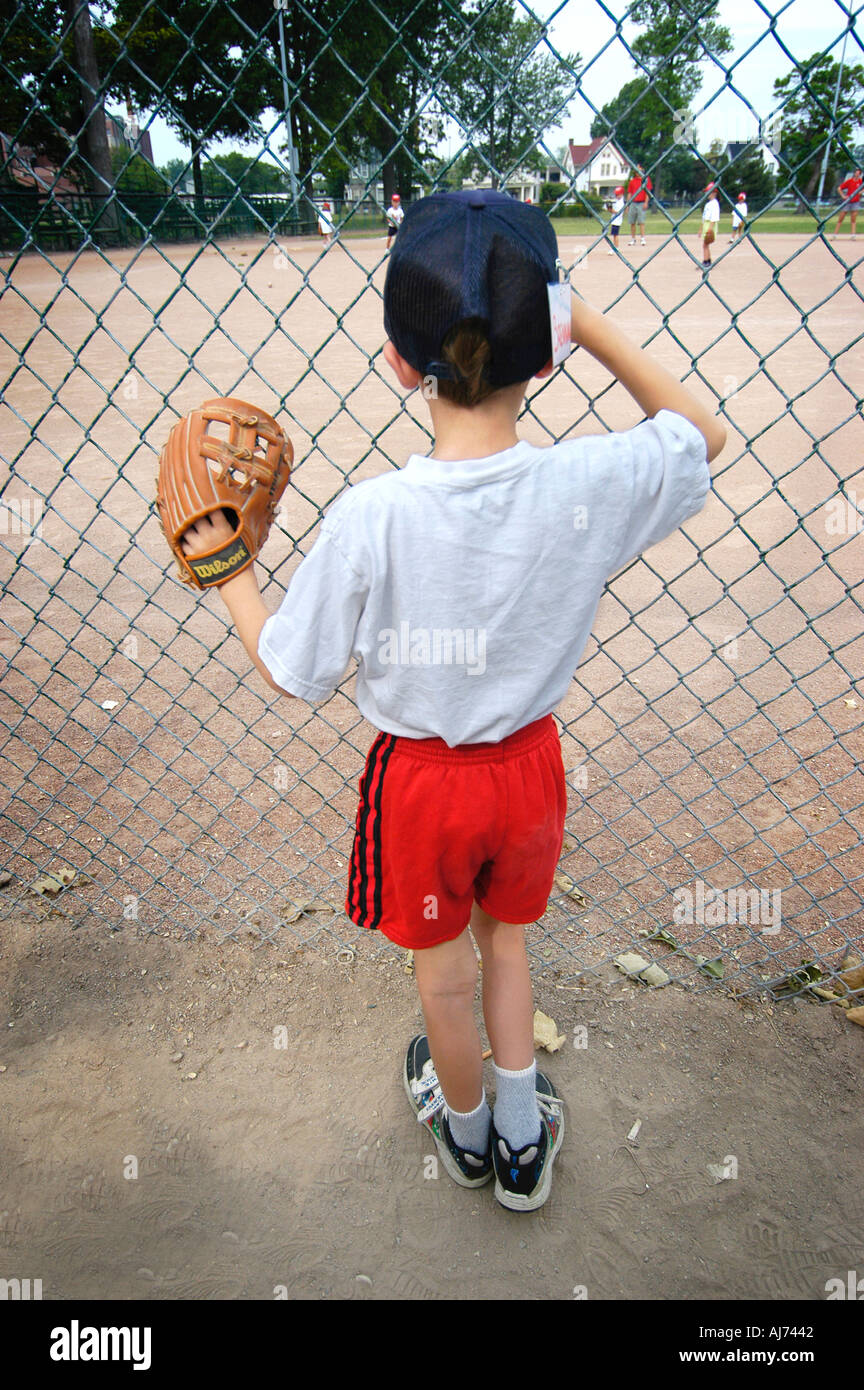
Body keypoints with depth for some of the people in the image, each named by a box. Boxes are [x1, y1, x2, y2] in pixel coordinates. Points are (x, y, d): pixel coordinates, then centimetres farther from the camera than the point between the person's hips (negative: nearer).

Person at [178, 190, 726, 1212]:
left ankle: (465, 1133, 54)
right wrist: (589, 325, -2)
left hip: (421, 779, -2)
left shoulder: (369, 517, -26)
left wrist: (228, 571, 1)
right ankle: (523, 1142, 49)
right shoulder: (588, 485, -19)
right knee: (505, 944, 28)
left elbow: (291, 674, -14)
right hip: (529, 760, 3)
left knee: (446, 975, 24)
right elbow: (701, 434, 2)